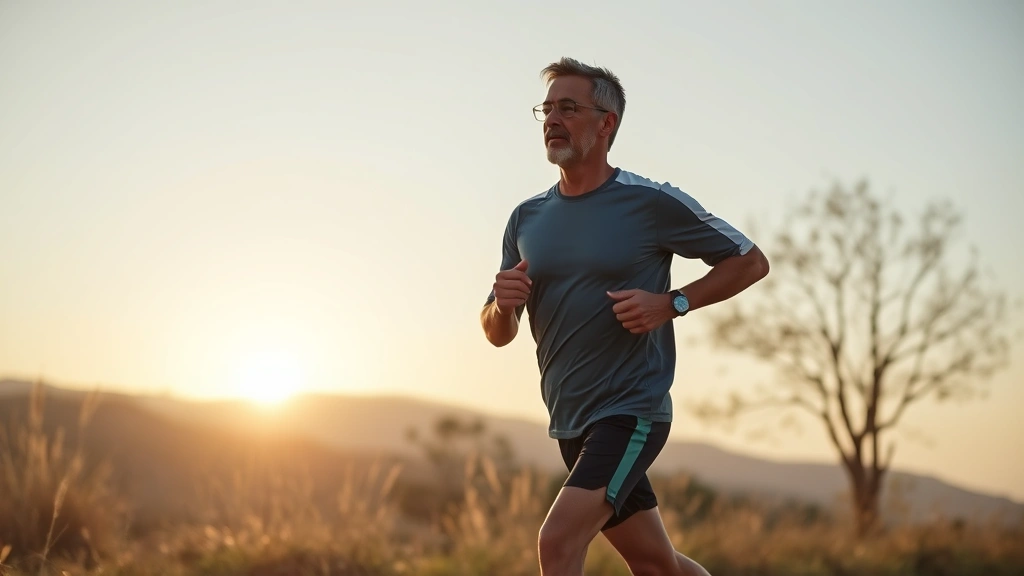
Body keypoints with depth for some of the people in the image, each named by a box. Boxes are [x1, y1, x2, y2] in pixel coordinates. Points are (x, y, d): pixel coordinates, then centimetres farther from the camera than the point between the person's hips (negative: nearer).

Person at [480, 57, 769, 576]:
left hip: (632, 411, -6)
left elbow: (751, 261, -1)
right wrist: (501, 304, -12)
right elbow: (498, 335, 12)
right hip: (569, 421, 6)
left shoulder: (651, 202, -8)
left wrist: (670, 304, -14)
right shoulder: (526, 219, 7)